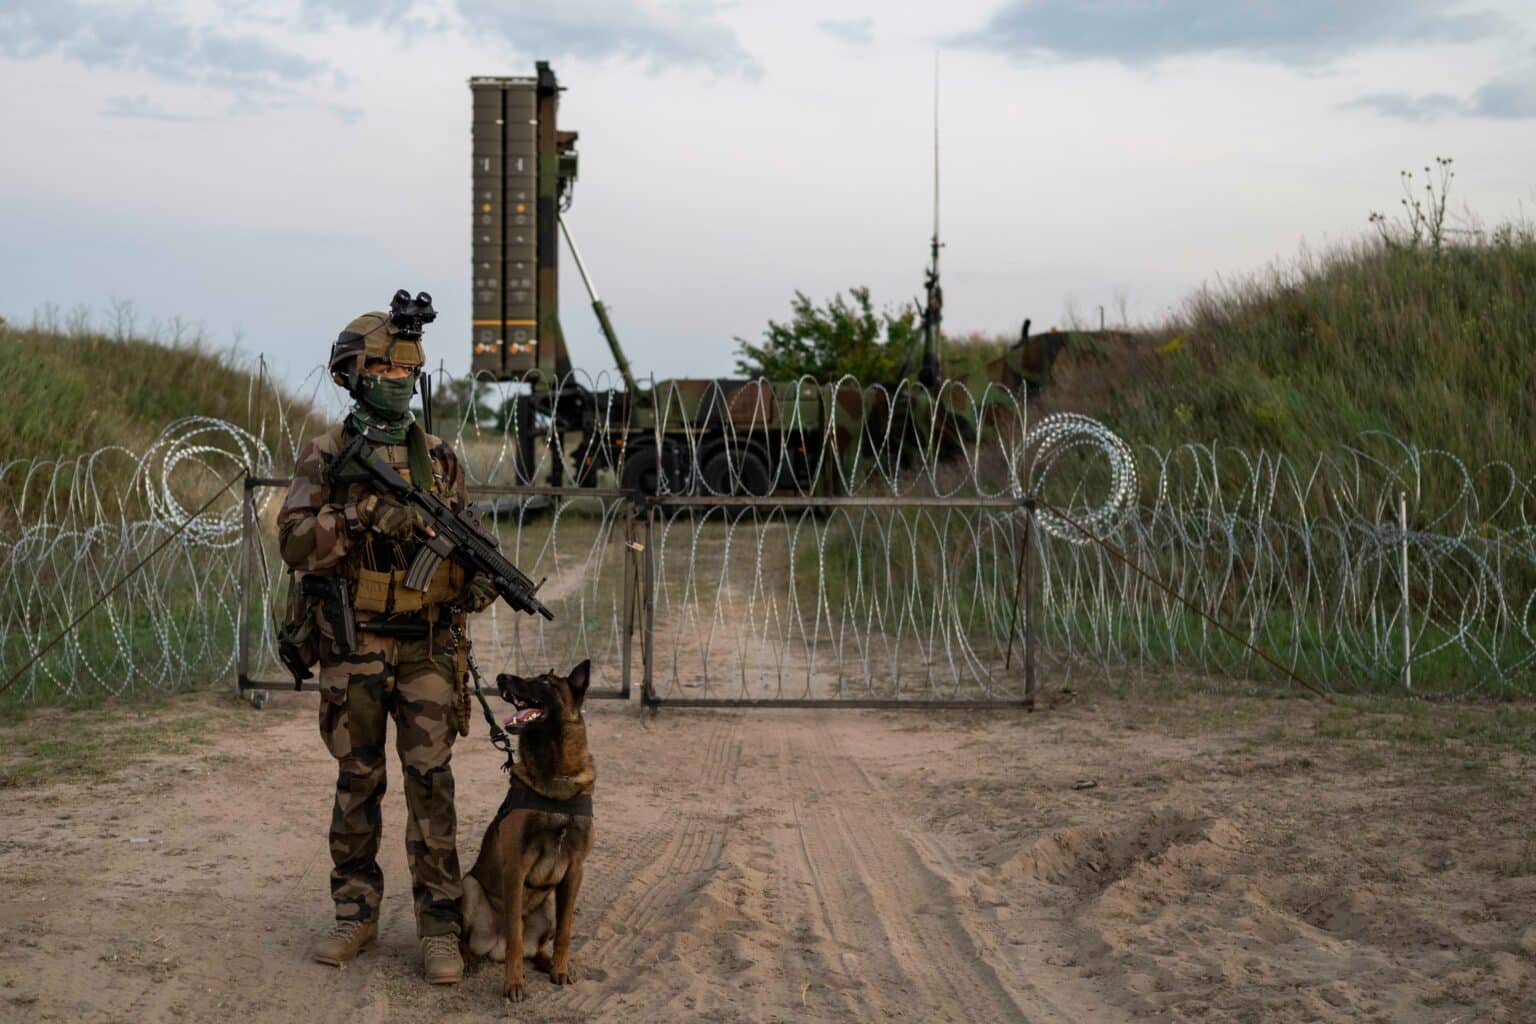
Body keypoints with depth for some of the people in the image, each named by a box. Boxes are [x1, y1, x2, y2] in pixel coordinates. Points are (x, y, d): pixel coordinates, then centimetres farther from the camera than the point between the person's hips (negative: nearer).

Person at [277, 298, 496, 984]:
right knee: (356, 782, 9)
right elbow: (296, 542, -12)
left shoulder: (437, 457, 6)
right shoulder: (326, 458, -1)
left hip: (428, 645, 1)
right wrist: (365, 516, -25)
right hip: (354, 648, -1)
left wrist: (477, 580, -9)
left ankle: (439, 926, 3)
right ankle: (356, 915, 21)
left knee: (431, 783, -2)